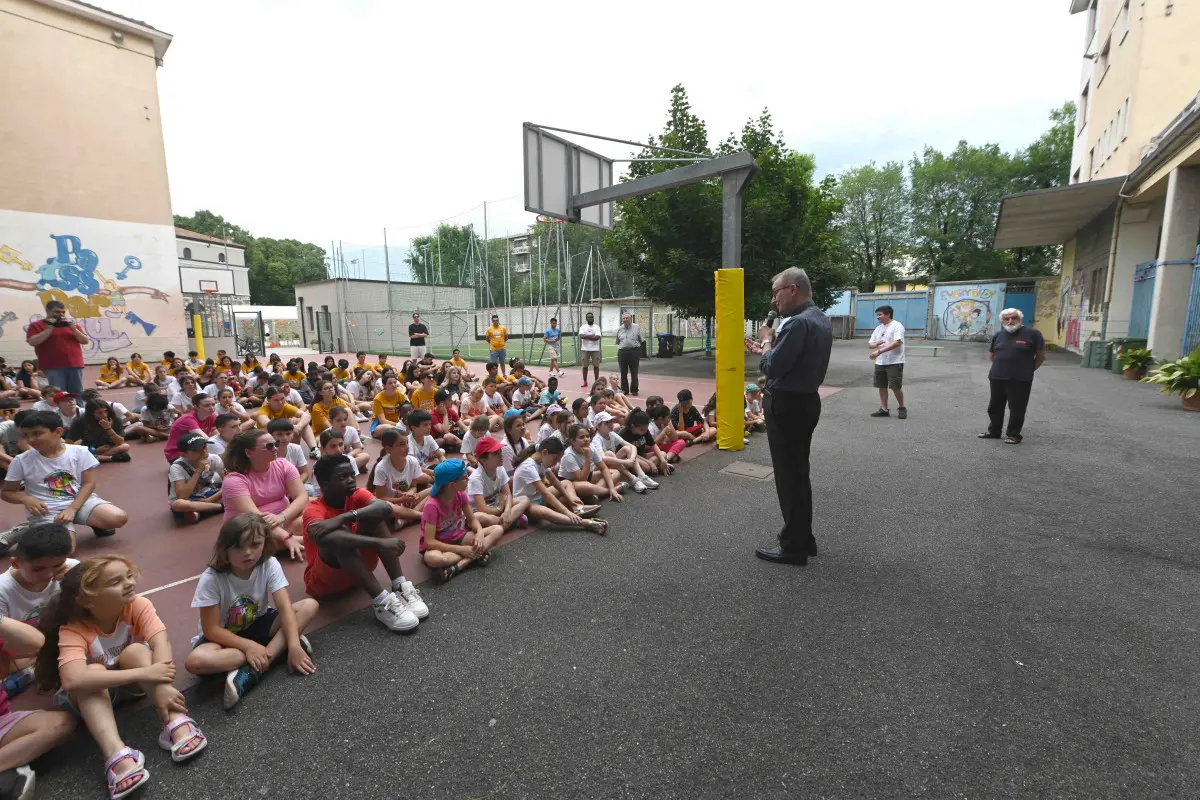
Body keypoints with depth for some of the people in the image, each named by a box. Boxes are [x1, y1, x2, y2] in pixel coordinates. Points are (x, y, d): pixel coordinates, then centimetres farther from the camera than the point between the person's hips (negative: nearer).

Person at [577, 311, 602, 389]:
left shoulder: (597, 327, 3)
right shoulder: (583, 327, 3)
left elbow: (597, 337, -13)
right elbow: (581, 336, -14)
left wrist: (586, 336, -12)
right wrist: (591, 335, -13)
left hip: (595, 349, 0)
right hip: (585, 349, 0)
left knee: (596, 365, 2)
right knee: (584, 366, 3)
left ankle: (596, 381, 13)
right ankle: (585, 382, 12)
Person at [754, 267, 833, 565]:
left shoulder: (798, 323, -22)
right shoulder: (820, 319, 11)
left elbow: (771, 366, -21)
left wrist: (766, 340, -4)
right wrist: (775, 341, 7)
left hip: (787, 405, -10)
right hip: (806, 401, 10)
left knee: (788, 476, 0)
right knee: (799, 472, 17)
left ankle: (793, 546, 11)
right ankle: (803, 538, 28)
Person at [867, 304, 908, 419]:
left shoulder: (897, 326, -8)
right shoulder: (878, 328, 14)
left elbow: (897, 342, -22)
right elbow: (869, 345, 14)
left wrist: (879, 351, -26)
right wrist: (876, 344, -10)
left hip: (895, 362, -7)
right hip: (880, 362, 7)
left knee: (896, 387, -4)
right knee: (882, 386, 7)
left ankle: (901, 408, 15)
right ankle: (884, 409, 15)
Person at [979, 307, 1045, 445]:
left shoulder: (1032, 333, -6)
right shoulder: (998, 335, 8)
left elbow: (1041, 356, -1)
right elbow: (991, 356, 19)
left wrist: (1027, 371, 2)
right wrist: (1002, 366, 11)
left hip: (1020, 380, -5)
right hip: (997, 378, 5)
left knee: (1016, 408, 1)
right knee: (994, 406, 14)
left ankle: (1013, 435, 13)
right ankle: (993, 431, 27)